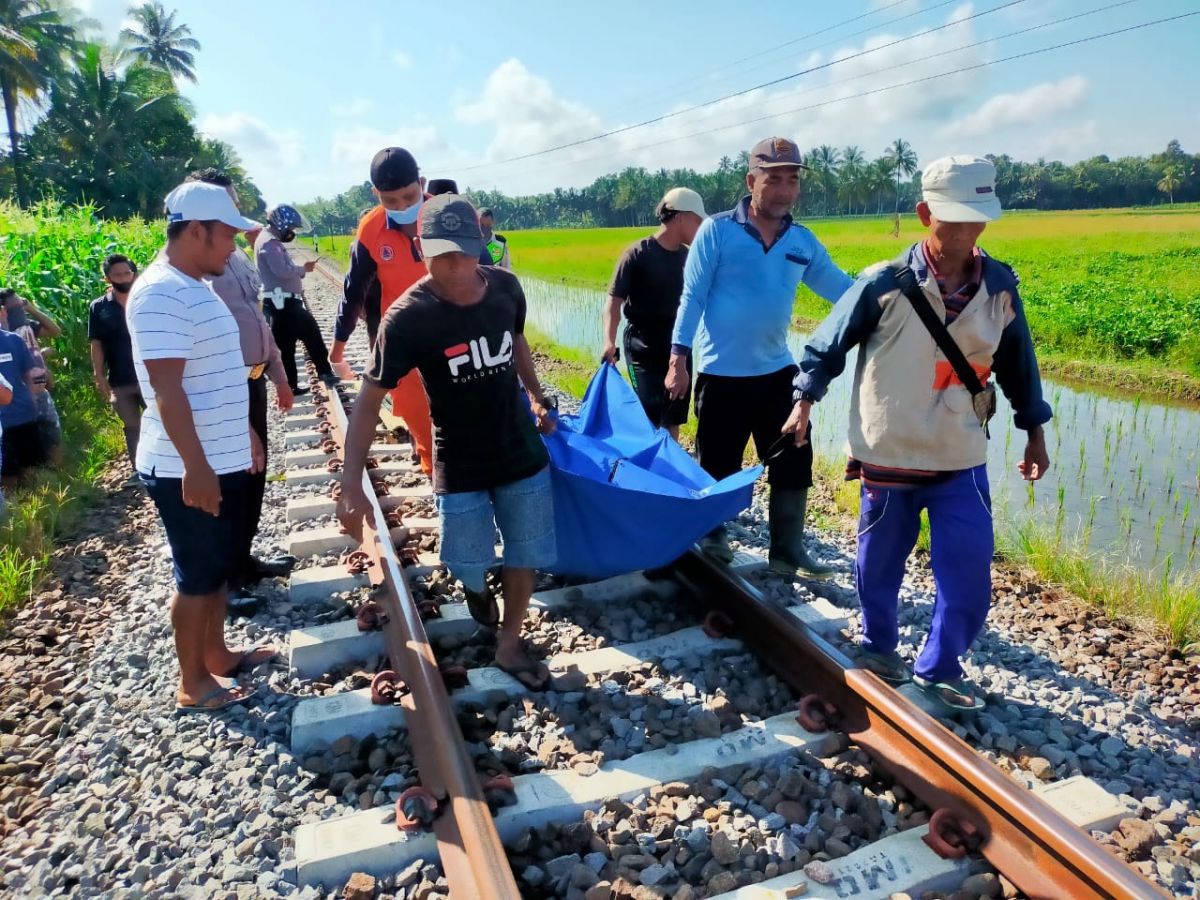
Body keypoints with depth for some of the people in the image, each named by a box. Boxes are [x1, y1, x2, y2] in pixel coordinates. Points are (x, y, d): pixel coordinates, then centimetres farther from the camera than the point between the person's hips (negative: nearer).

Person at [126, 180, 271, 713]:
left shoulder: (195, 286, 12)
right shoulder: (161, 293, -20)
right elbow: (166, 389, -25)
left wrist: (244, 433, 23)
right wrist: (195, 466, -26)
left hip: (222, 461, 9)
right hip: (187, 471, -9)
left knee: (220, 567, 19)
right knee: (197, 575, 3)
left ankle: (216, 656, 34)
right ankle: (192, 684, 18)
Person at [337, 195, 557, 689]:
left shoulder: (506, 287, -10)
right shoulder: (407, 318, -21)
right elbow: (369, 401, -17)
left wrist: (537, 400, 18)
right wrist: (351, 484, -23)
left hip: (523, 454, 3)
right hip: (459, 468, -3)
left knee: (524, 555, 12)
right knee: (469, 566, 9)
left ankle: (509, 644, 34)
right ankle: (477, 587, 47)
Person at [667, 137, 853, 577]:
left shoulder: (803, 242, 5)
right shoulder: (717, 230, -7)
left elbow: (842, 290, 10)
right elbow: (692, 296, -8)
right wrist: (678, 359, -12)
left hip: (777, 371, 5)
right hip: (721, 373, -4)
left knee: (793, 463, 6)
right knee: (718, 465, 8)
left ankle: (787, 552, 20)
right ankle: (712, 537, 31)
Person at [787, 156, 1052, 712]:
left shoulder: (1000, 286, -1)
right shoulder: (886, 283, -12)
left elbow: (1017, 363, 12)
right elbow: (828, 345, -1)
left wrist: (1033, 431, 16)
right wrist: (804, 400, -8)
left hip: (963, 461, 3)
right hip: (890, 457, -2)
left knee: (970, 578, 3)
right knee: (879, 566, 13)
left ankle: (938, 669, 25)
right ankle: (879, 646, 39)